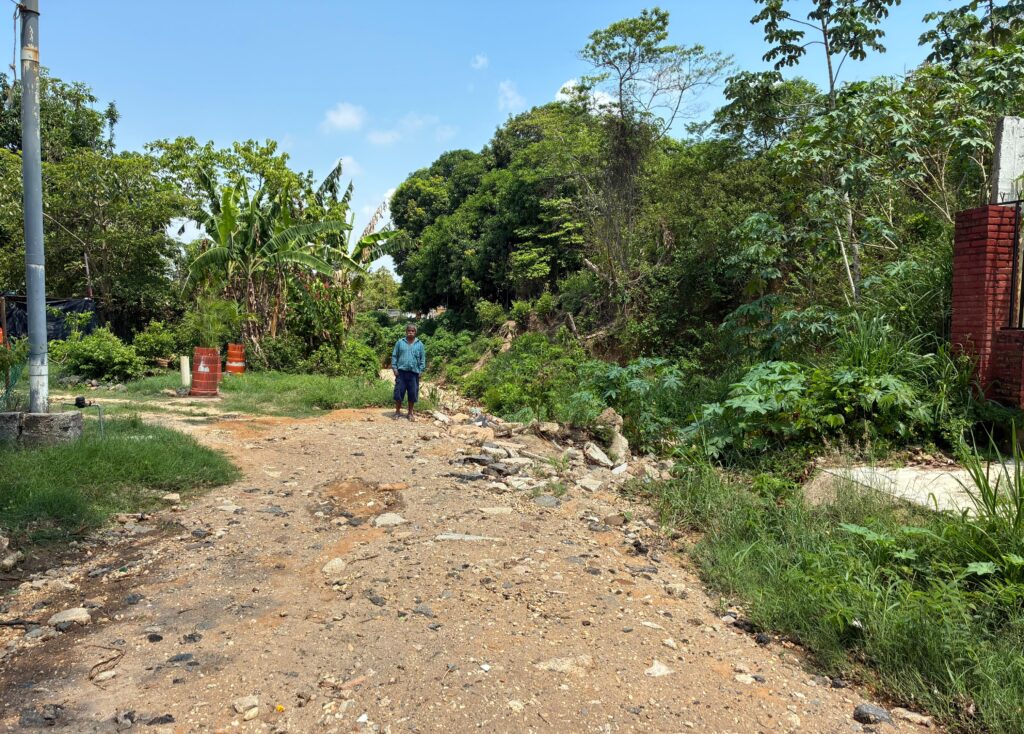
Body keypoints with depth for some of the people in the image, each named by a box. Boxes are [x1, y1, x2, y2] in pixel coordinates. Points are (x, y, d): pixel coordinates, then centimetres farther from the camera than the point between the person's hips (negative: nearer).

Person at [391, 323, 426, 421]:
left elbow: (422, 358, 9)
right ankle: (398, 411, 15)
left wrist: (421, 370, 1)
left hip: (414, 372, 1)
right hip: (401, 372, 0)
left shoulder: (419, 344, 8)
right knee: (399, 392, 2)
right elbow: (394, 356, 7)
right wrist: (394, 368, -2)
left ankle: (411, 412, 18)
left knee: (413, 393, 5)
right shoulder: (400, 342, 6)